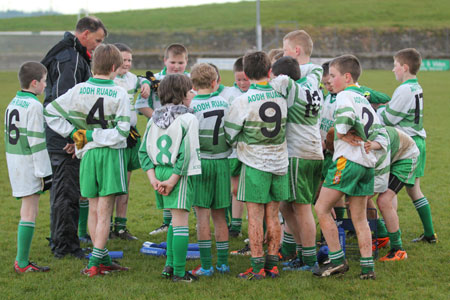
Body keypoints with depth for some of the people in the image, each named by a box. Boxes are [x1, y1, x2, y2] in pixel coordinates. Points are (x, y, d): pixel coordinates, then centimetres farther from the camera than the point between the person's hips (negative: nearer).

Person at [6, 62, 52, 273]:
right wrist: (43, 172, -13)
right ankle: (22, 263, -5)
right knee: (30, 212, -5)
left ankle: (22, 260, 13)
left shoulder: (12, 104, 13)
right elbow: (35, 140, -16)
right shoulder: (33, 105, -14)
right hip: (30, 164, -9)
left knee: (28, 211, 13)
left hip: (14, 161, 9)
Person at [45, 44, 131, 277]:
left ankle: (103, 260, 19)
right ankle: (94, 263, -3)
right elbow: (121, 131, -12)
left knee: (93, 210, 13)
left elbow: (50, 112, 2)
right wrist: (94, 136, -5)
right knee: (104, 212, 0)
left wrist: (75, 133, 3)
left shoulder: (79, 90, 0)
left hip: (88, 154, 3)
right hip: (111, 154, -3)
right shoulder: (119, 94, -8)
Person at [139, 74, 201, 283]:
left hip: (159, 172, 6)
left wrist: (153, 178, 1)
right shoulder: (188, 119, -9)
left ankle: (169, 265, 17)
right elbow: (185, 153, -16)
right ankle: (179, 272, 1)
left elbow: (143, 151, 5)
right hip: (179, 174, -6)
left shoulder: (154, 119, 9)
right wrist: (173, 180, -12)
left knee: (175, 220, 20)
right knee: (180, 222, -1)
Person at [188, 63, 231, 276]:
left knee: (202, 214, -1)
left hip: (201, 161, -4)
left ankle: (206, 265, -1)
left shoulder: (192, 106, -12)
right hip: (222, 162, 4)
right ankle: (223, 262, 16)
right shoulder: (224, 103, 2)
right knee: (219, 215, 12)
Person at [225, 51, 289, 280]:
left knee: (255, 217, 0)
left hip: (254, 164, -4)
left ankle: (257, 267, 1)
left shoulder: (243, 101, -13)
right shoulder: (281, 97, 1)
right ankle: (272, 264, 14)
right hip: (279, 162, 4)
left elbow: (229, 135, -5)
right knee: (273, 217, 10)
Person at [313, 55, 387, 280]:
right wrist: (372, 144, 3)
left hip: (347, 160, -9)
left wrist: (341, 134, -8)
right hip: (367, 163, 9)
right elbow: (382, 136, 19)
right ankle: (367, 267, 8)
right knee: (359, 218, 11)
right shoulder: (365, 101, 22)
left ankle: (337, 260, -2)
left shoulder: (345, 95, -4)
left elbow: (346, 115, -25)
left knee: (322, 208, -1)